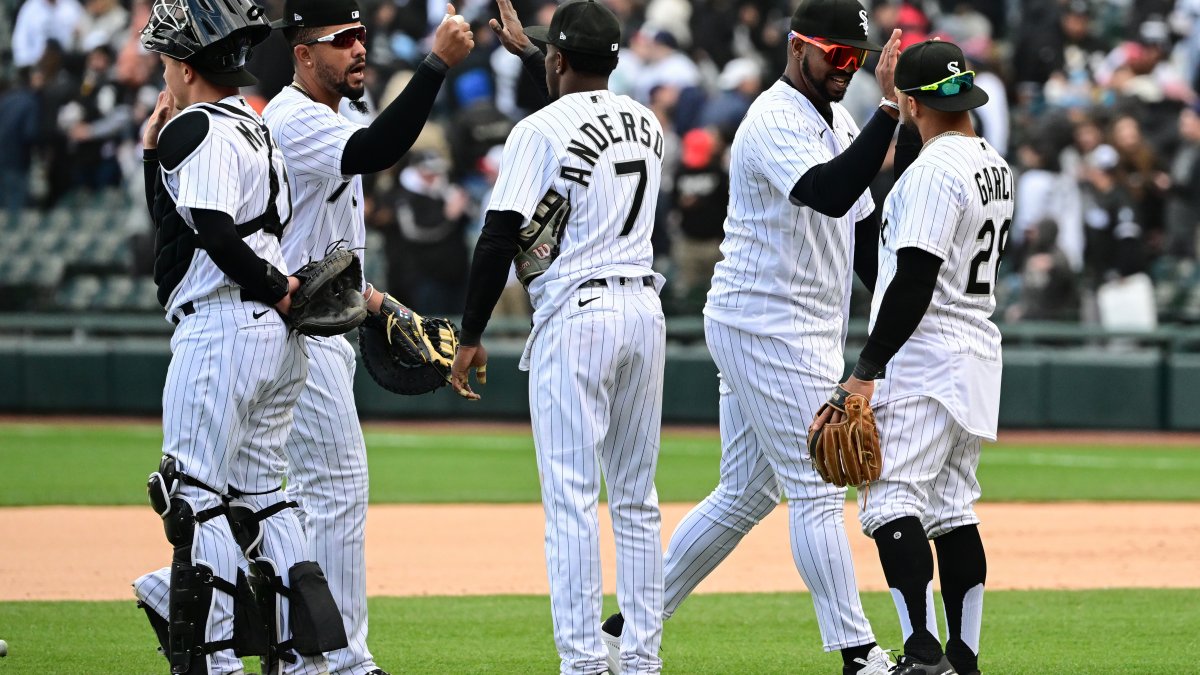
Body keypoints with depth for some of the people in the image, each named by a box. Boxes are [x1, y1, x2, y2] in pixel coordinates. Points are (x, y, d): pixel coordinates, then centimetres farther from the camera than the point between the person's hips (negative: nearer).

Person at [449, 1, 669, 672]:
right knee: (637, 497, 11)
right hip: (645, 311, 6)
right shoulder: (646, 124, 11)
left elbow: (499, 238, -12)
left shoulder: (541, 130, -9)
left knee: (572, 497, -6)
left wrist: (472, 335, -4)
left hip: (575, 317, -6)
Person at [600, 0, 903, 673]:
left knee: (745, 494, 13)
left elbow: (863, 228, 19)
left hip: (809, 333, 10)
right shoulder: (776, 123, -16)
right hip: (768, 329, -10)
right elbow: (831, 194, -34)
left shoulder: (840, 125, 15)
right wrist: (890, 109, -37)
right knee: (817, 491, -8)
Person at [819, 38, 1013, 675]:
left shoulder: (936, 169, -16)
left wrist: (867, 369, -20)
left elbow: (915, 281, -21)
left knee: (891, 500, -12)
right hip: (978, 353, 10)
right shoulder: (995, 165, 13)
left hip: (924, 358, -10)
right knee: (952, 508, 13)